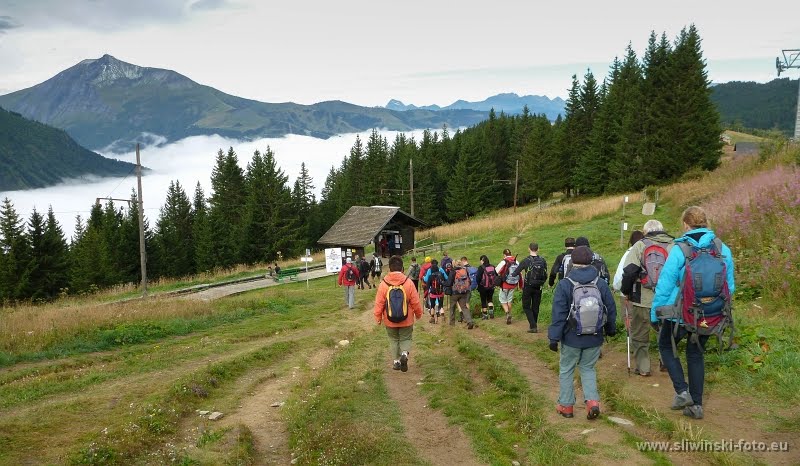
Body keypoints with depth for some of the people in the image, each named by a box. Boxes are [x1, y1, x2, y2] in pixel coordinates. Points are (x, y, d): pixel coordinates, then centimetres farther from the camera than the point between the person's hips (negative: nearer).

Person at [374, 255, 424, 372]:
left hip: (389, 321, 1)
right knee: (405, 339, 16)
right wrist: (418, 314, 11)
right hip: (406, 320, 0)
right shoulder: (408, 283, -13)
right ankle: (404, 353, -10)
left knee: (393, 340, 19)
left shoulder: (383, 284, -13)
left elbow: (379, 303, -8)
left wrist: (377, 317, 5)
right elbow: (415, 302, -6)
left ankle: (396, 361, 20)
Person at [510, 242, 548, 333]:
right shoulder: (542, 260, -1)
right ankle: (534, 325, 20)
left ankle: (533, 326, -7)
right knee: (535, 307, 14)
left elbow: (516, 272, -7)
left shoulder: (526, 261, -12)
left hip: (528, 287, -3)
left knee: (526, 307, 6)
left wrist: (512, 274, 14)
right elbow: (545, 275, 5)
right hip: (538, 288, 3)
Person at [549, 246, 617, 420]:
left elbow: (558, 314, -14)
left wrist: (554, 337, -8)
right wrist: (611, 329, 22)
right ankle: (593, 401, 2)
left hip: (572, 338, -3)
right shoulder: (601, 284, -5)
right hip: (594, 339, 3)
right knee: (588, 368, 19)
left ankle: (566, 406, 20)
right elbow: (611, 309, 5)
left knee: (566, 370, 14)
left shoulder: (564, 285, -15)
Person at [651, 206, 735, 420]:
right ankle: (696, 405, 25)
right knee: (696, 354, 20)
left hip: (680, 314, -4)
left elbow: (665, 285, -14)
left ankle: (682, 392, 7)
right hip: (709, 316, 5)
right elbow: (730, 287, 6)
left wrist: (655, 313, -3)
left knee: (666, 346, 19)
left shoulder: (679, 250, -17)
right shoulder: (723, 250, -2)